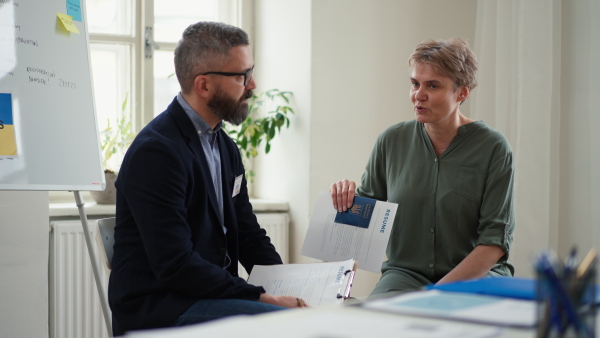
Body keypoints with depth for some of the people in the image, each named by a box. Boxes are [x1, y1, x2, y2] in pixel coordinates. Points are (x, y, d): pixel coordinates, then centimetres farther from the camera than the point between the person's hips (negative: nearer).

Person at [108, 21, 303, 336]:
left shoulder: (225, 147, 14)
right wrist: (258, 297, -20)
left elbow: (248, 235, 15)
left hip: (211, 295, 8)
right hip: (157, 307, -8)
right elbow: (176, 266, -21)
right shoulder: (156, 151, -16)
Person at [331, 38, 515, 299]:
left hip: (478, 275, -2)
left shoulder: (493, 148, -5)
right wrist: (346, 196, -9)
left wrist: (441, 290, -18)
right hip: (406, 273, 2)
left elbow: (495, 240, -8)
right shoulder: (392, 141, 5)